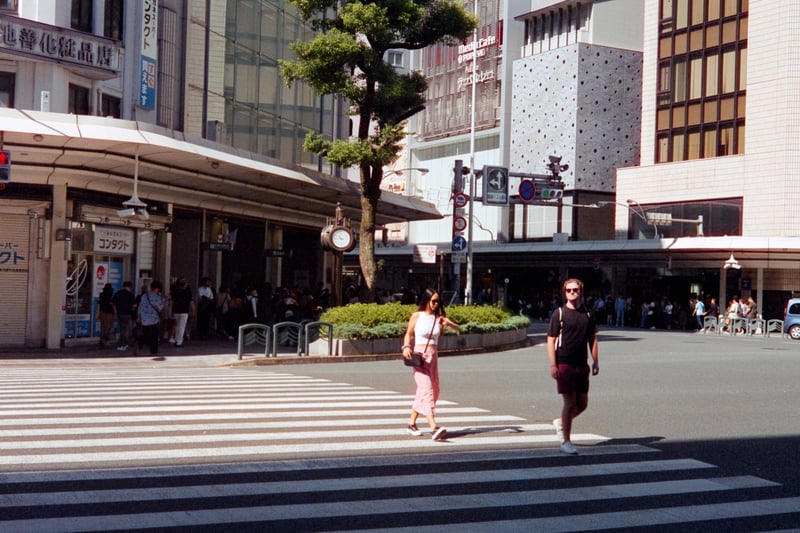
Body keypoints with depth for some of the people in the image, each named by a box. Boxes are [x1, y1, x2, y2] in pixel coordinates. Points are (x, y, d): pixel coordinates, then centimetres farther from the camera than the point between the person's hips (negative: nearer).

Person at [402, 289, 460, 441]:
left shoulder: (438, 318, 6)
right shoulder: (416, 316, -3)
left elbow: (458, 329, 0)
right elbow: (408, 334, 4)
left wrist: (448, 323, -20)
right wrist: (406, 347, -14)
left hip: (433, 356, 6)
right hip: (419, 356, -6)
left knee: (433, 390, 12)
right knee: (426, 390, -16)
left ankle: (412, 424, 26)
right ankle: (434, 428, -27)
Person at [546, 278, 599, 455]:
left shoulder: (587, 314, 10)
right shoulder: (559, 313, -2)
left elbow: (592, 339, 17)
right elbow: (551, 340, -5)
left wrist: (595, 361, 7)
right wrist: (553, 365, -12)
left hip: (582, 365, 5)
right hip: (564, 365, -5)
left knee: (582, 404, 7)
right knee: (570, 403, -4)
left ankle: (560, 423, 33)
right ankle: (566, 441, 6)